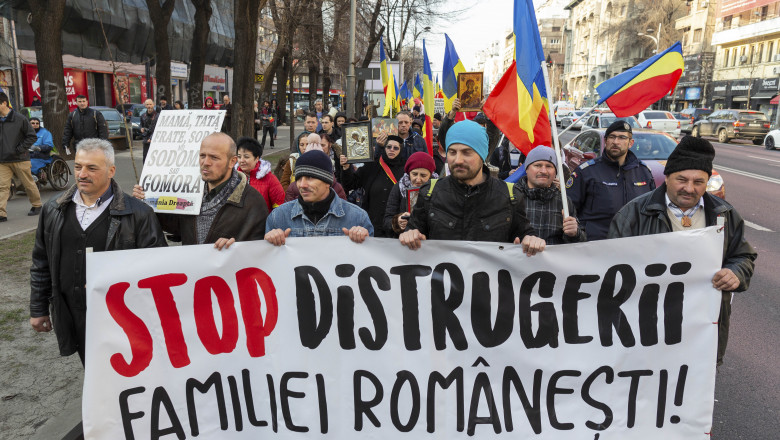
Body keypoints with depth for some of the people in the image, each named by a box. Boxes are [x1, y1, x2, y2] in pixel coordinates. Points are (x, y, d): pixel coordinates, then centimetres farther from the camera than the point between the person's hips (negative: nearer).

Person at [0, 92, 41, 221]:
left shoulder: (19, 118, -6)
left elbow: (32, 136, -4)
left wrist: (20, 149, -11)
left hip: (20, 159, -4)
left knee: (28, 184, 8)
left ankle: (36, 205, 26)